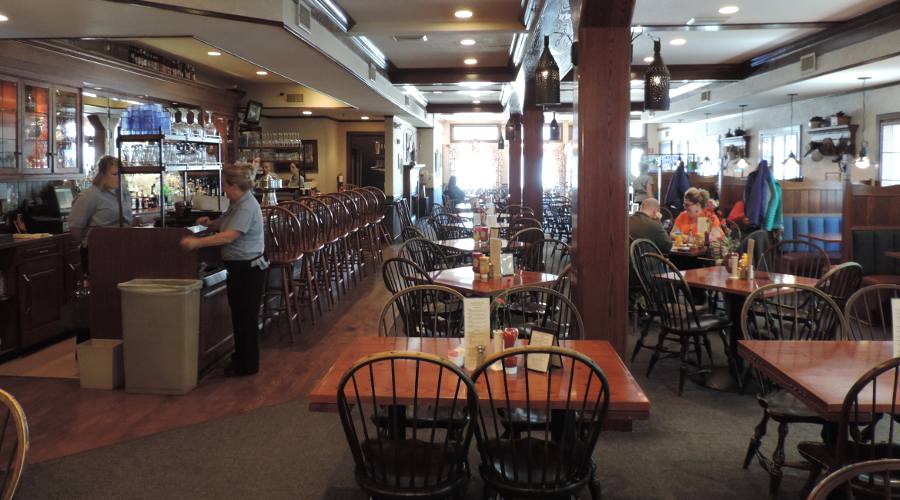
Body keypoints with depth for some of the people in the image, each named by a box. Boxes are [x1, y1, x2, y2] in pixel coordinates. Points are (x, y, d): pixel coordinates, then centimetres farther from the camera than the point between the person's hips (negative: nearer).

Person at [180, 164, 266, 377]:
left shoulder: (247, 207, -20)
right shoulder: (237, 205, 13)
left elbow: (229, 236, -27)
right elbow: (223, 225, 25)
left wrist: (197, 242, -27)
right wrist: (209, 223, 4)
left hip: (248, 268, -10)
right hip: (238, 267, 10)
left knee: (246, 316, 0)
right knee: (238, 314, 18)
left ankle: (248, 365, 12)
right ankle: (241, 357, 31)